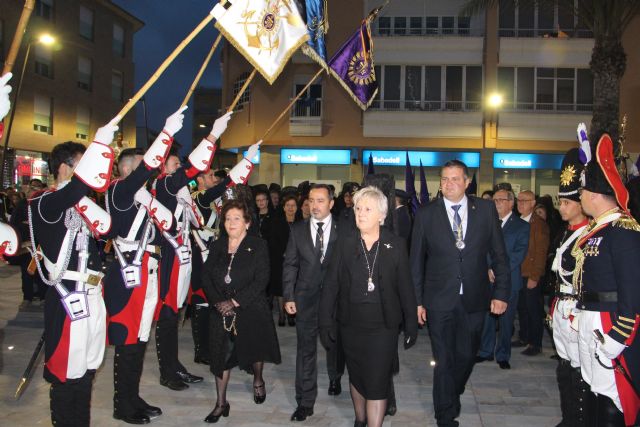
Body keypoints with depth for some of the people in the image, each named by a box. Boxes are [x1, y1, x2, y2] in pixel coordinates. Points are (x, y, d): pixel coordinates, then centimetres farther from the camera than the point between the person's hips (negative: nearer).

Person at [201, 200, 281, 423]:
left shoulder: (258, 246, -7)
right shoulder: (217, 246, 7)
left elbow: (261, 280, -14)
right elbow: (206, 277, 4)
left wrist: (235, 302, -18)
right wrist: (217, 301, -11)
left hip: (251, 310, -3)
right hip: (222, 310, 3)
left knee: (254, 349, 11)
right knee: (221, 354, 3)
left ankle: (258, 381, 42)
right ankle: (221, 403, 14)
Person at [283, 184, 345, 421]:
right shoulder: (298, 230, 0)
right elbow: (290, 265, 2)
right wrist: (288, 297, -4)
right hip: (306, 297, 0)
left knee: (335, 343, 19)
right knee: (305, 349, 1)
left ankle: (335, 379, 47)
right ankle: (305, 401, 10)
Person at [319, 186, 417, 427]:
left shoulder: (396, 245, -3)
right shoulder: (345, 243, 0)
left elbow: (405, 287, 0)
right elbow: (331, 284, 1)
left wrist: (411, 323, 0)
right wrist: (325, 322, -3)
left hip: (383, 325, -2)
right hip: (351, 323, 2)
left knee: (377, 383, -3)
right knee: (356, 377, 17)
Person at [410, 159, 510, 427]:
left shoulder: (486, 210, 1)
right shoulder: (426, 214, -2)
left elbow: (499, 254, 4)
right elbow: (416, 261, 1)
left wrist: (501, 292, -1)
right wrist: (417, 300, -2)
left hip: (474, 300, 2)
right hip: (439, 300, -1)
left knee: (466, 356, 14)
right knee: (444, 361, 5)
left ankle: (452, 395, 43)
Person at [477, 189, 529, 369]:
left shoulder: (521, 226, 0)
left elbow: (518, 254, -9)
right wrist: (487, 270, -10)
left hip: (508, 281, -3)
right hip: (487, 280, 3)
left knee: (506, 320, 5)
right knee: (486, 317, 7)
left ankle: (503, 356, 18)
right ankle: (486, 351, 21)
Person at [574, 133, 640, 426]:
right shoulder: (596, 229, 12)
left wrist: (615, 340, -22)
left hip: (612, 326, -9)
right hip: (589, 322, 9)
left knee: (611, 399, 0)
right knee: (596, 393, 19)